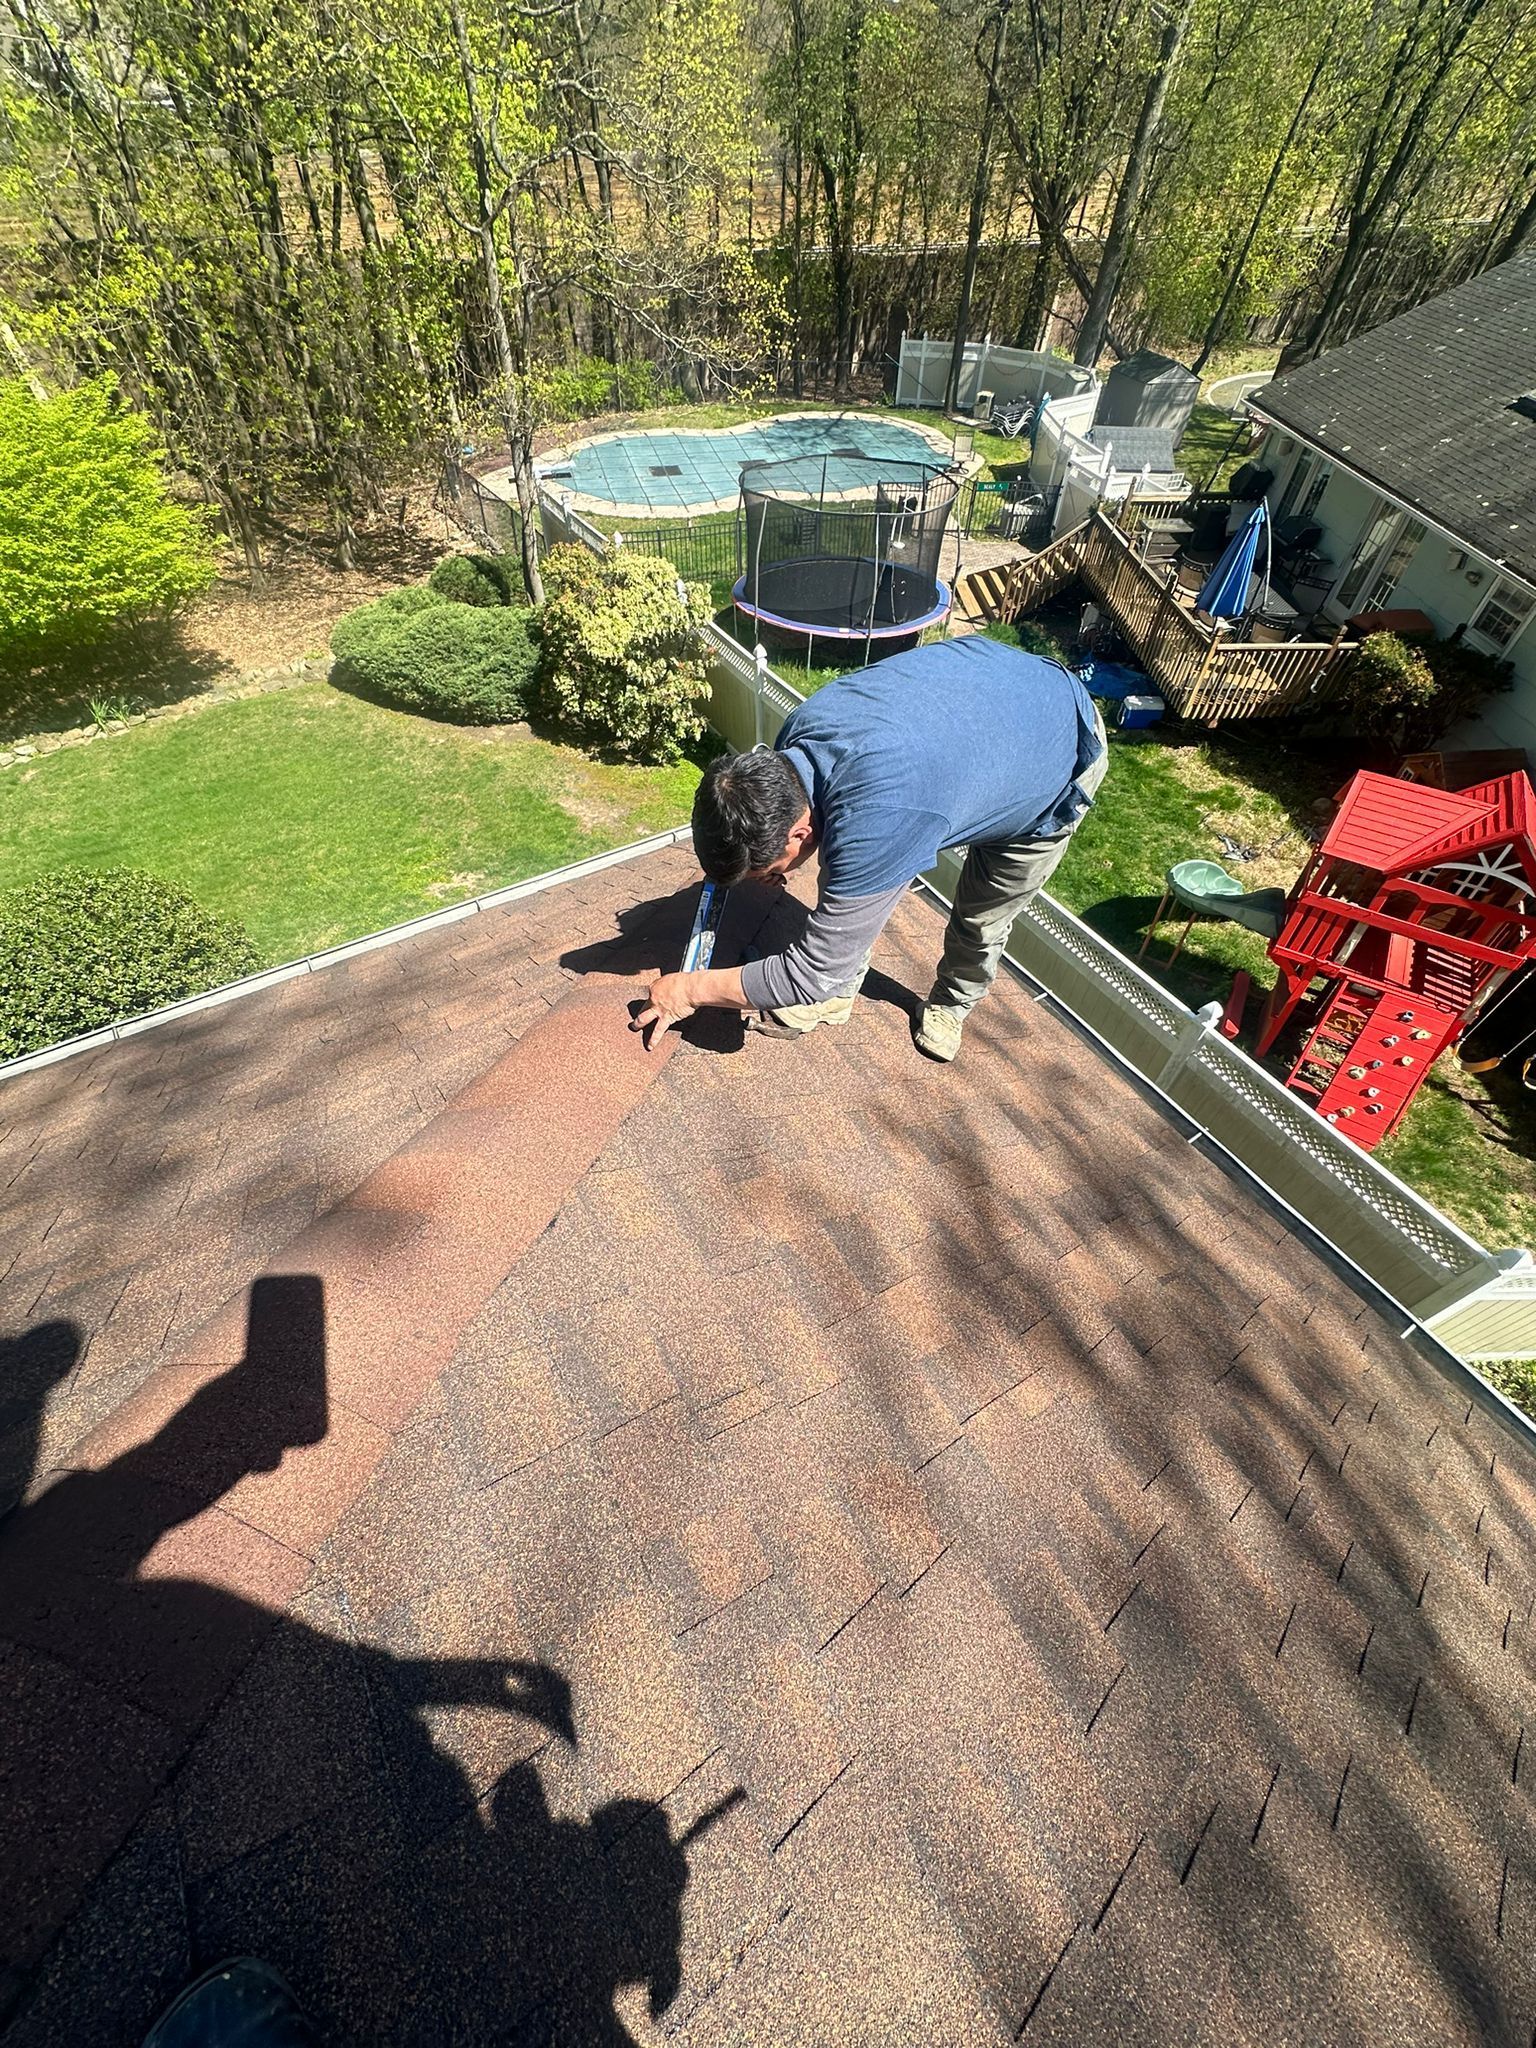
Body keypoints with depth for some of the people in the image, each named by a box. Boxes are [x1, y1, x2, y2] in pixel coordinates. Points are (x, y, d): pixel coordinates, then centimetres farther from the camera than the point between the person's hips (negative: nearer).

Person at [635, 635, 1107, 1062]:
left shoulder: (871, 826, -46)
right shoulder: (798, 730, -23)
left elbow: (814, 973, -36)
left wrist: (692, 990, -26)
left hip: (1067, 748, -6)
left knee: (981, 917, 5)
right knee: (856, 888, -1)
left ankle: (953, 1002, 35)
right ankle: (836, 993, 19)